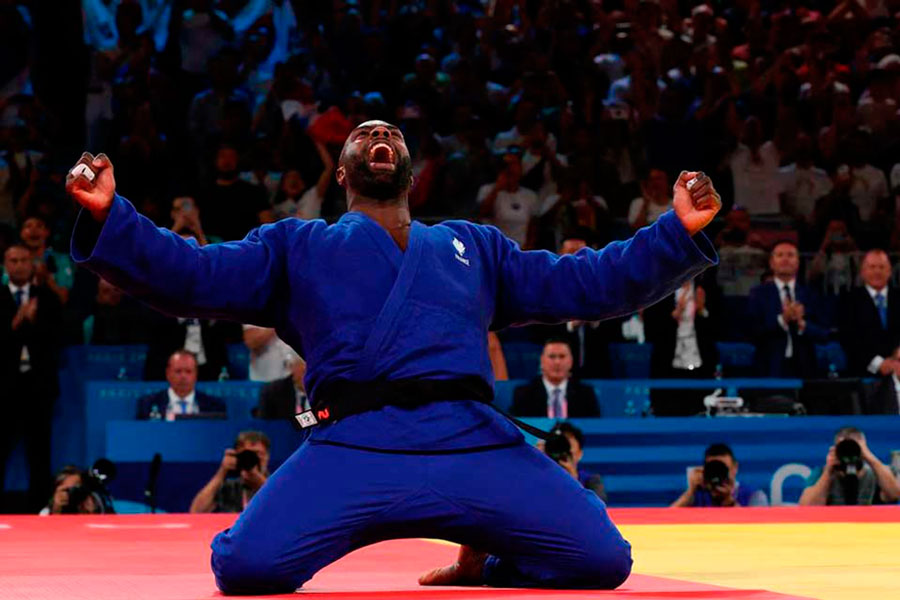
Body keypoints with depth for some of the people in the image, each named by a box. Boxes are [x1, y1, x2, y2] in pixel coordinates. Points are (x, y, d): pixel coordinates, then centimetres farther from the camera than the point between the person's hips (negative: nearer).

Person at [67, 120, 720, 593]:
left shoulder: (473, 245, 34)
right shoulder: (295, 247, 27)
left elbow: (585, 284, 28)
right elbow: (188, 275, 14)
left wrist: (679, 233, 15)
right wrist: (108, 215, -2)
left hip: (473, 442, 3)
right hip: (352, 446, -2)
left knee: (603, 559, -15)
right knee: (246, 567, -29)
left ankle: (482, 566, 16)